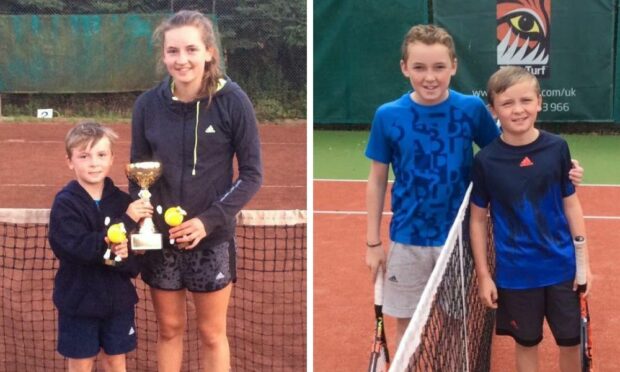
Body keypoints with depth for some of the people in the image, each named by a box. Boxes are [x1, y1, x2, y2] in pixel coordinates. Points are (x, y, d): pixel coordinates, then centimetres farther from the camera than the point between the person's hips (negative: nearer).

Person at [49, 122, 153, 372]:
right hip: (79, 299, -3)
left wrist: (126, 257, -26)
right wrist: (125, 222, -28)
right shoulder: (65, 204, -13)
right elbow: (81, 247, -27)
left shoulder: (123, 201, -3)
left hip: (118, 297, 3)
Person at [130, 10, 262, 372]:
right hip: (160, 238, 2)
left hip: (212, 239, -2)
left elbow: (252, 174, -9)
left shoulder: (232, 101, -13)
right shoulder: (149, 104, -5)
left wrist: (209, 220, -18)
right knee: (169, 329, 15)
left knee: (212, 333, 12)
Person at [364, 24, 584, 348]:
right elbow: (377, 182, 0)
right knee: (406, 322, 11)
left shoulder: (472, 109, -8)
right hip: (407, 240, 0)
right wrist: (373, 242, 2)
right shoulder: (388, 116, -9)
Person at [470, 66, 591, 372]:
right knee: (526, 344, 13)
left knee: (571, 342, 11)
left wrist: (584, 262, 0)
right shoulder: (485, 160, -10)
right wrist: (483, 275, -3)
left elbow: (571, 205, 2)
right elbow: (478, 220, -2)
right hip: (516, 272, -1)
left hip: (561, 266, 1)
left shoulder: (557, 148, -6)